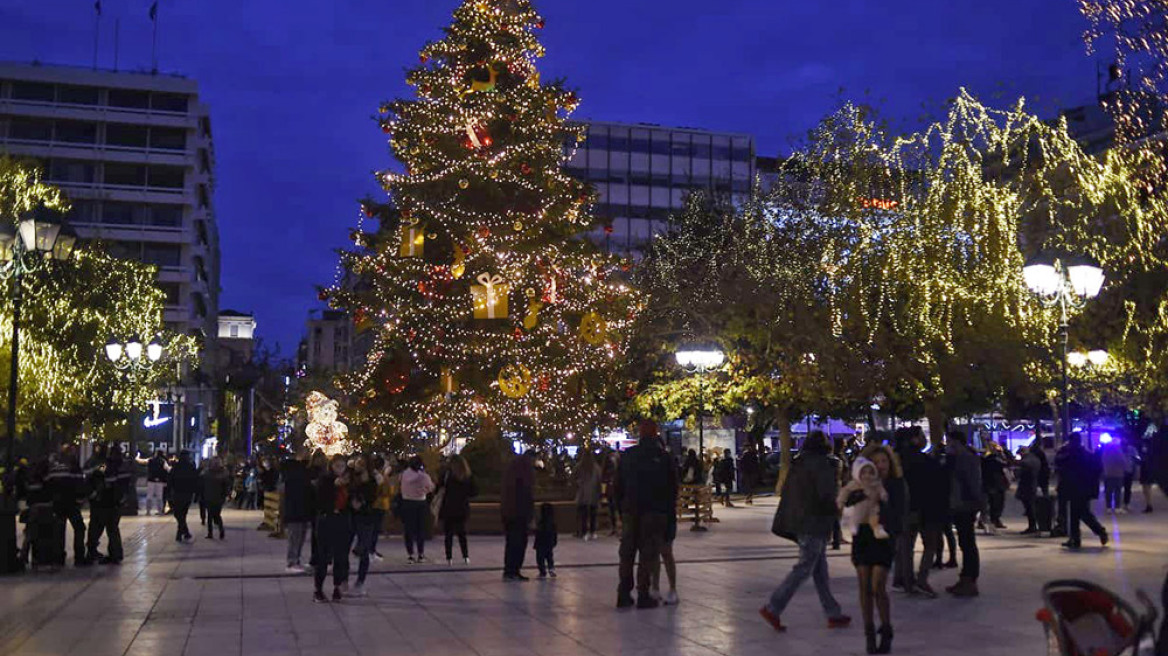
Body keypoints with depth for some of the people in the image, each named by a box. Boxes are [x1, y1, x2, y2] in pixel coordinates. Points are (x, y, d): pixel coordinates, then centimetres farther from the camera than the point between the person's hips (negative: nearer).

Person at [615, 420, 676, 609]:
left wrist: (621, 510, 15)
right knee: (648, 553, -1)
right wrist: (669, 509, 6)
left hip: (630, 511, 4)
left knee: (627, 552, 10)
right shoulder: (662, 456, -4)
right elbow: (672, 485, -3)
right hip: (655, 511, -4)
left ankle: (624, 594, 12)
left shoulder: (627, 456, 7)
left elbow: (619, 485, 10)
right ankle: (643, 595, -1)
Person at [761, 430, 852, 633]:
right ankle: (773, 608, -7)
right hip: (815, 524, -9)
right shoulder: (822, 464, -13)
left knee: (820, 569, 13)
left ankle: (833, 614, 20)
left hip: (800, 522, 9)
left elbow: (786, 492, 14)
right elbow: (827, 494, -19)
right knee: (803, 569, -5)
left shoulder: (797, 464, 11)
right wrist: (836, 510, 0)